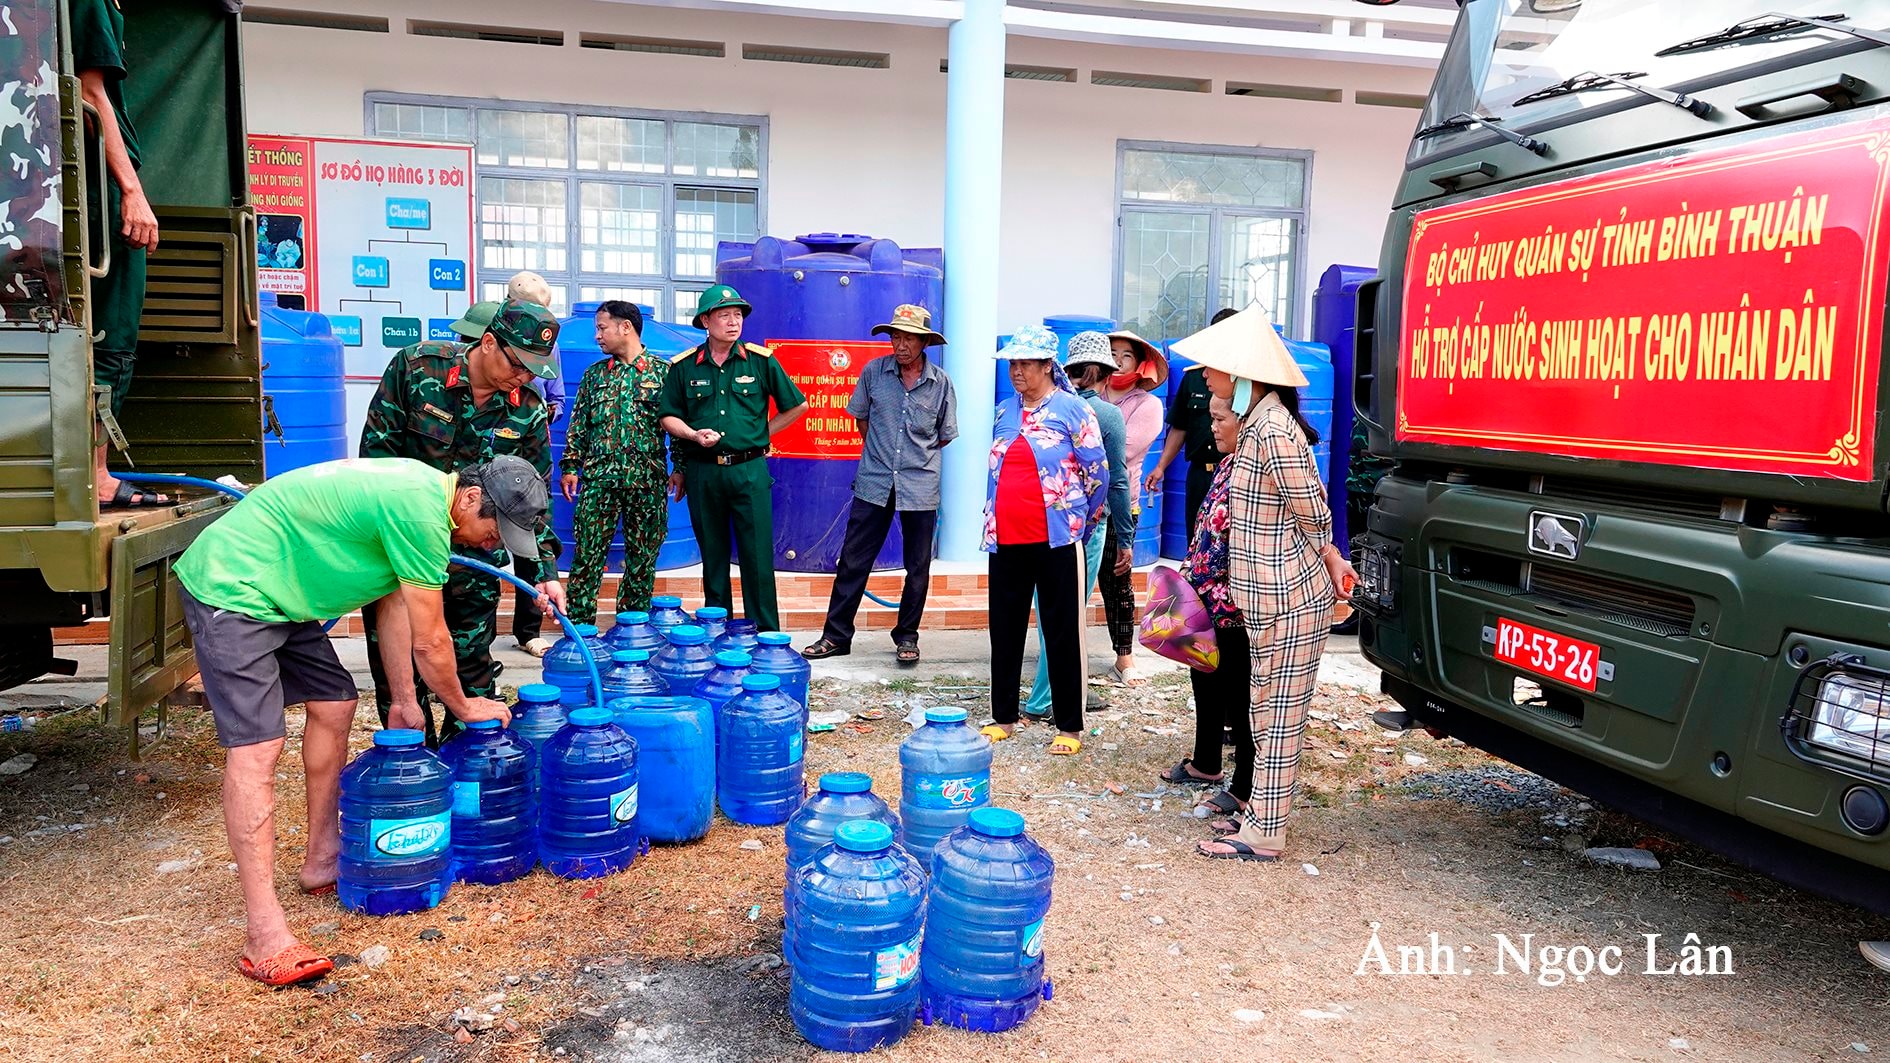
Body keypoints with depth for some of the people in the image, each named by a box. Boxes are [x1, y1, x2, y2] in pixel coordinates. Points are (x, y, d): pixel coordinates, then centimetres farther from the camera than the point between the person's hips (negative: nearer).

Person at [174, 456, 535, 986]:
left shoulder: (421, 491, 8)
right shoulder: (421, 510, -23)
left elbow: (394, 607, 16)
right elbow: (429, 641, -16)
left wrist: (405, 701, 18)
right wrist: (463, 707, 2)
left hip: (276, 594, 11)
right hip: (230, 590, -11)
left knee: (334, 705, 14)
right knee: (256, 750, -15)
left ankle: (323, 862, 27)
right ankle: (266, 938, -16)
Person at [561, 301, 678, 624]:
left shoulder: (663, 372, 4)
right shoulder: (595, 374, 13)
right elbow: (578, 425, 14)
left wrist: (680, 468, -3)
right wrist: (570, 466, 6)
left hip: (648, 478, -2)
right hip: (598, 476, 2)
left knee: (642, 559, 5)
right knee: (587, 555, -2)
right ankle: (578, 625, 4)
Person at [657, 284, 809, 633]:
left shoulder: (761, 361, 1)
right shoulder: (683, 366, 4)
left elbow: (798, 405, 9)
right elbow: (668, 416, 9)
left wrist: (763, 432, 6)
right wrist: (694, 435, -9)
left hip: (749, 470, -1)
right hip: (702, 471, 2)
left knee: (757, 556, -2)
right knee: (712, 556, 10)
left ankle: (766, 635, 4)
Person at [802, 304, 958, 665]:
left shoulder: (941, 382, -1)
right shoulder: (874, 371, 0)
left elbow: (945, 435, 11)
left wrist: (916, 455, 11)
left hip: (920, 486, 0)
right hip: (874, 484, 0)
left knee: (918, 567, 8)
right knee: (852, 561, 3)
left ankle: (907, 635, 23)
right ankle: (836, 635, 12)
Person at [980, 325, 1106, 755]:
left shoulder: (1072, 409, -5)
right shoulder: (1004, 411, 13)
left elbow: (1097, 472, -3)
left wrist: (1080, 523, 5)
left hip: (1056, 541, -5)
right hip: (1006, 541, 6)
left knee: (1062, 633, 0)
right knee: (1004, 630, 10)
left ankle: (1069, 726, 9)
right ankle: (1003, 717, 23)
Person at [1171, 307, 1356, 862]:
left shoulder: (1274, 432, -22)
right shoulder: (1258, 423, 10)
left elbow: (1314, 515, -14)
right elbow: (1314, 509, 16)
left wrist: (1325, 559, 4)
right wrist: (1331, 558, 9)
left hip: (1287, 599, -10)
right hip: (1271, 595, 10)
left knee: (1277, 717, 1)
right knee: (1267, 712, 18)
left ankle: (1264, 834, 11)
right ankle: (1260, 812, 30)